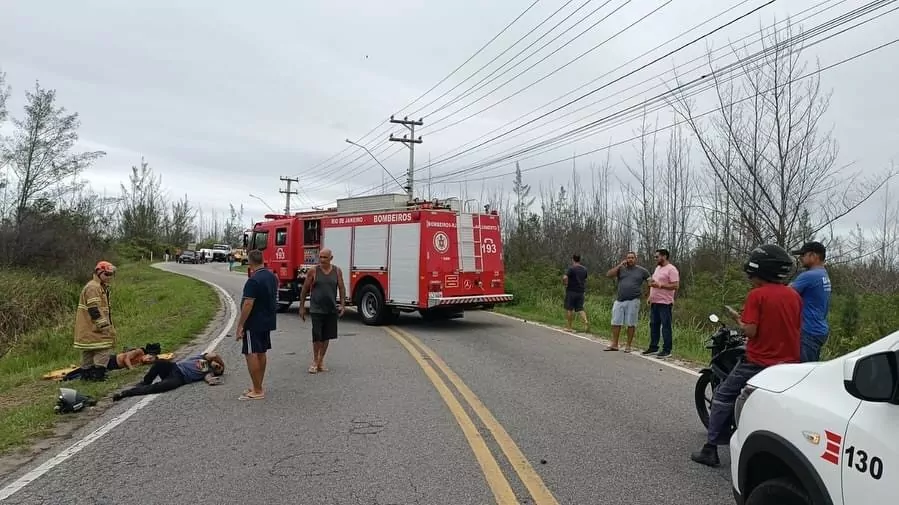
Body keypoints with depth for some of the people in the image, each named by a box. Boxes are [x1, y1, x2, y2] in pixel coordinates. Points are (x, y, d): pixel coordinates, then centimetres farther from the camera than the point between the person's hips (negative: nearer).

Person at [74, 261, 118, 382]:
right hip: (93, 327, -11)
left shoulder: (101, 287, 19)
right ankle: (98, 374, -11)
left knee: (88, 351, 15)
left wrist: (110, 324, 24)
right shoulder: (93, 287, -15)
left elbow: (103, 308, 25)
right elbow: (94, 309, -22)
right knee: (103, 349, -11)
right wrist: (103, 325, -23)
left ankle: (86, 373, 22)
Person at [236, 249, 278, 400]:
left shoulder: (253, 281, -20)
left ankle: (257, 391, -1)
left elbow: (248, 304, -23)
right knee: (261, 353, 15)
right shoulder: (272, 277, 8)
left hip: (254, 324, -9)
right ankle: (258, 387, 23)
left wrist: (240, 326, -19)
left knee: (251, 354, -3)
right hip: (268, 321, 9)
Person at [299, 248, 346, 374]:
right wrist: (302, 307, 1)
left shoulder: (337, 271, 3)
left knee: (327, 337, 9)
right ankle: (315, 361, 13)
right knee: (317, 337, -4)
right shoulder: (313, 271, -4)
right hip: (316, 310, -3)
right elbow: (305, 289, 1)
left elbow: (341, 288, 7)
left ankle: (321, 361, 22)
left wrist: (342, 304, -3)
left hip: (332, 310, 3)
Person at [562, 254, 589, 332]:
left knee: (569, 309, 4)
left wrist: (565, 284, -6)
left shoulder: (571, 268, -11)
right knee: (580, 308, 9)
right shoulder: (584, 269, 9)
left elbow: (565, 277, -24)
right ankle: (585, 321, -14)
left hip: (571, 291, -5)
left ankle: (570, 326, 8)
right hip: (581, 291, 5)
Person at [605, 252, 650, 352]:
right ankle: (614, 344, 11)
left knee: (631, 324, 2)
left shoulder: (642, 271, 6)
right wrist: (620, 265, -5)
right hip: (619, 300, 3)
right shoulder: (621, 269, 10)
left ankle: (628, 345, 12)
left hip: (633, 301, -2)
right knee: (616, 322, 4)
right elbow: (608, 274, -2)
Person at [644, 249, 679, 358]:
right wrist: (650, 297, 17)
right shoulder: (657, 268, 18)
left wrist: (660, 285, -22)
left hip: (664, 303, -9)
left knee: (666, 326, -4)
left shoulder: (671, 269, -10)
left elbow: (675, 286, -18)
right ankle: (653, 347, 20)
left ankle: (667, 350, 0)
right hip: (654, 302, 9)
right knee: (654, 325, 12)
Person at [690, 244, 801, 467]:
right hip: (789, 365, 6)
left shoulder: (757, 295, -12)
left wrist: (740, 321, 2)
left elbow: (750, 331, -18)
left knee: (723, 397, 7)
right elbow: (794, 328, 13)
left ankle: (711, 449, 6)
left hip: (759, 363, -5)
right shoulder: (794, 296, 5)